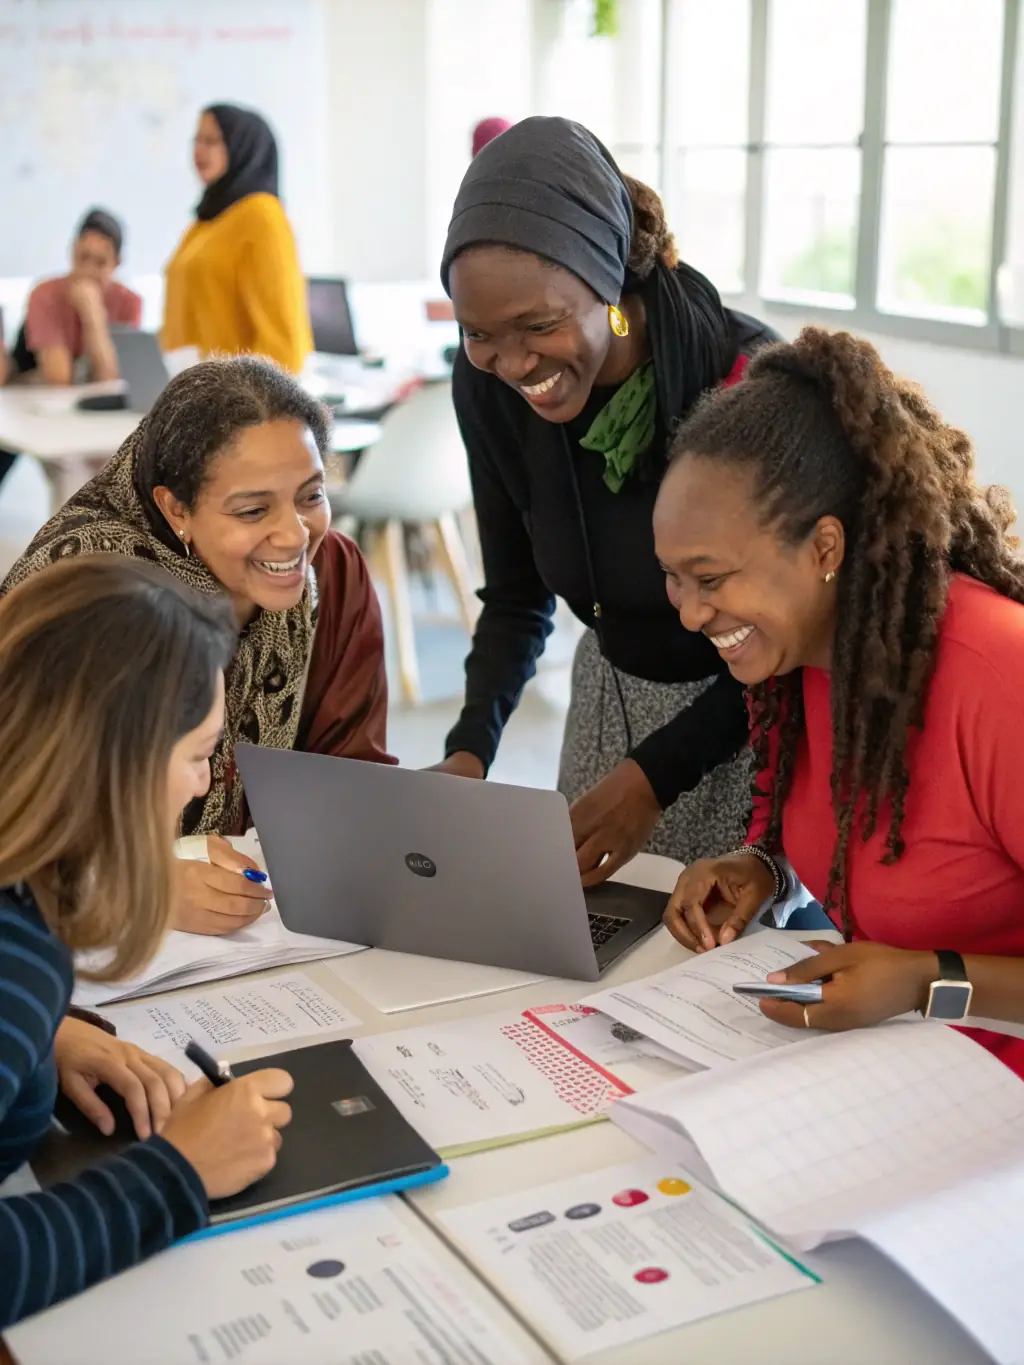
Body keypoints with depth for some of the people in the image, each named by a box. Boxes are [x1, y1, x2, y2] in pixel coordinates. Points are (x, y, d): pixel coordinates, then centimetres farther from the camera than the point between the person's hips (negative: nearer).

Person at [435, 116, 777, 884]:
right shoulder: (487, 386, -15)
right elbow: (516, 597, -2)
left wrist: (655, 773, -29)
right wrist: (470, 749, -18)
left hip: (753, 711, -4)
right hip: (614, 692, 4)